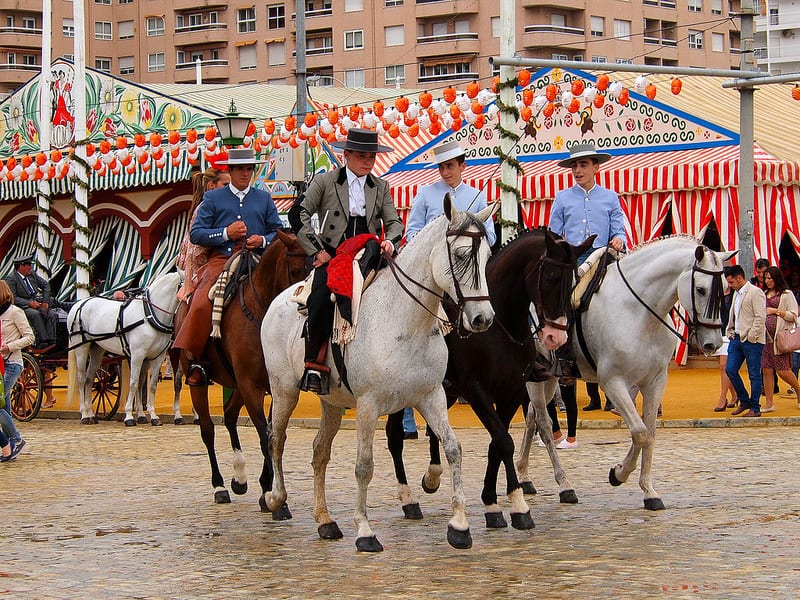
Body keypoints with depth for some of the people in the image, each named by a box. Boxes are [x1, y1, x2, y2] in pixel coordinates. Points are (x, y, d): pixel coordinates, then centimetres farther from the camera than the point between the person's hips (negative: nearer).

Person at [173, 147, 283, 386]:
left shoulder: (264, 198, 21)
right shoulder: (213, 198, 15)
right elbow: (195, 234, 8)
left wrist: (263, 240, -3)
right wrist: (225, 233, -5)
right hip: (220, 260, -1)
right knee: (201, 305, -27)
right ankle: (194, 360, -19)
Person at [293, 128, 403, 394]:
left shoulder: (381, 187, 16)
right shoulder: (325, 182, 6)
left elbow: (394, 222, 13)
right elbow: (300, 214, 3)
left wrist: (390, 241, -10)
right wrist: (317, 250, -5)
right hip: (332, 257, -3)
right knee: (322, 298, -30)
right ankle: (313, 364, -24)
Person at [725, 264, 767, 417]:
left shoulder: (755, 292, -10)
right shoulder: (736, 294, 16)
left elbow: (760, 317, -15)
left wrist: (751, 336, -17)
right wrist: (730, 331, 16)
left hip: (752, 341, -8)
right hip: (737, 338, 8)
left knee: (754, 374, -1)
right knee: (730, 370, 5)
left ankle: (755, 408, 6)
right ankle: (744, 401, 20)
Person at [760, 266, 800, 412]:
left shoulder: (786, 294, 0)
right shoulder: (763, 295, 17)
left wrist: (776, 311, -11)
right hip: (765, 337, 6)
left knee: (782, 371, -7)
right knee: (767, 370, 2)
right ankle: (768, 404, 6)